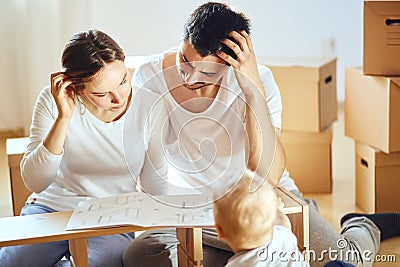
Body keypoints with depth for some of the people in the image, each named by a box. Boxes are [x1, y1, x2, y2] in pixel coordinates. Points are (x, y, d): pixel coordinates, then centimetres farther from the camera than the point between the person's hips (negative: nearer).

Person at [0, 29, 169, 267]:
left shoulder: (150, 108, -10)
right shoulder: (52, 101, -11)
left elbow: (157, 187, 1)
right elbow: (34, 182, -18)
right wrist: (63, 118, -25)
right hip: (51, 209, 0)